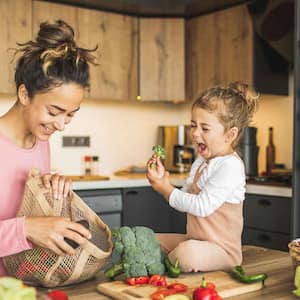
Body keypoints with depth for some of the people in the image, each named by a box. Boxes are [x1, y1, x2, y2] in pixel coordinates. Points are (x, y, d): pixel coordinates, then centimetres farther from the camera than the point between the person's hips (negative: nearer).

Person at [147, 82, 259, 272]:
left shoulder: (230, 165, -21)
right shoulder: (201, 162, 11)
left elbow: (202, 206, -26)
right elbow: (186, 198, 10)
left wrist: (167, 190, -16)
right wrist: (163, 180, -3)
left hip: (221, 248, -9)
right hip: (194, 240, 9)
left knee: (187, 253, -37)